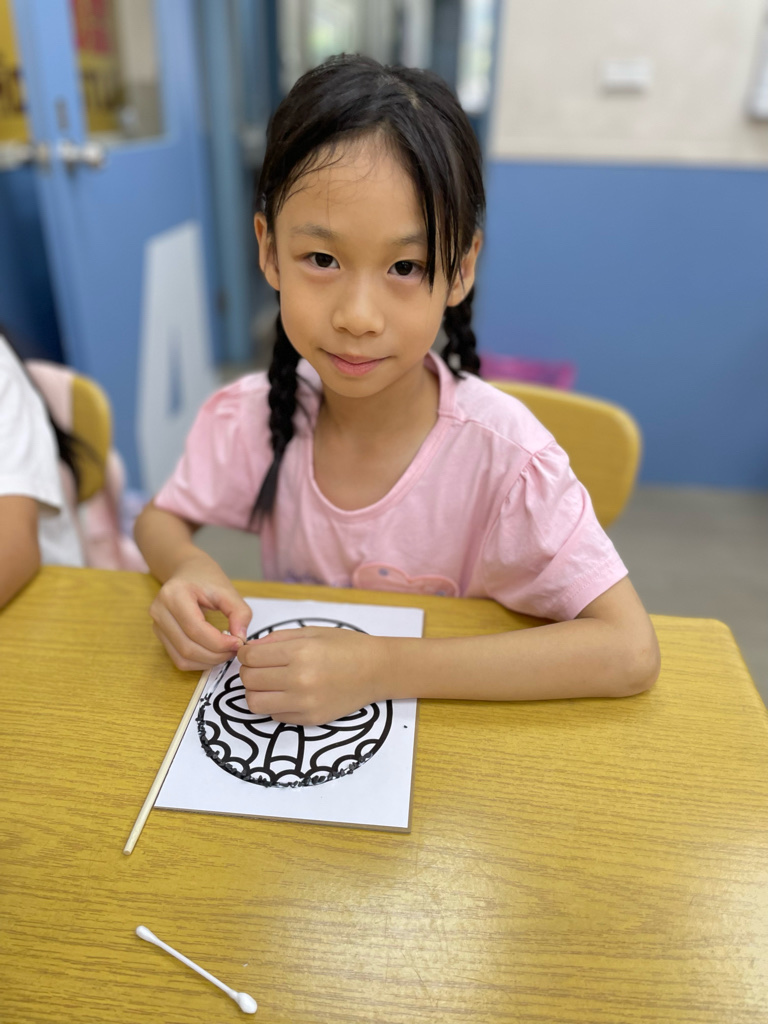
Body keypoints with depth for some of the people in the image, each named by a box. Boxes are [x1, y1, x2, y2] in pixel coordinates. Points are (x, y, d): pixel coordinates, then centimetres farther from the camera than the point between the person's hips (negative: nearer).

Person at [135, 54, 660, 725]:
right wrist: (187, 569, -22)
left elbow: (630, 653, -27)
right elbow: (159, 520, 2)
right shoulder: (249, 417, -14)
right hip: (286, 722, 3)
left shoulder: (500, 451, -24)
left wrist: (380, 667, -34)